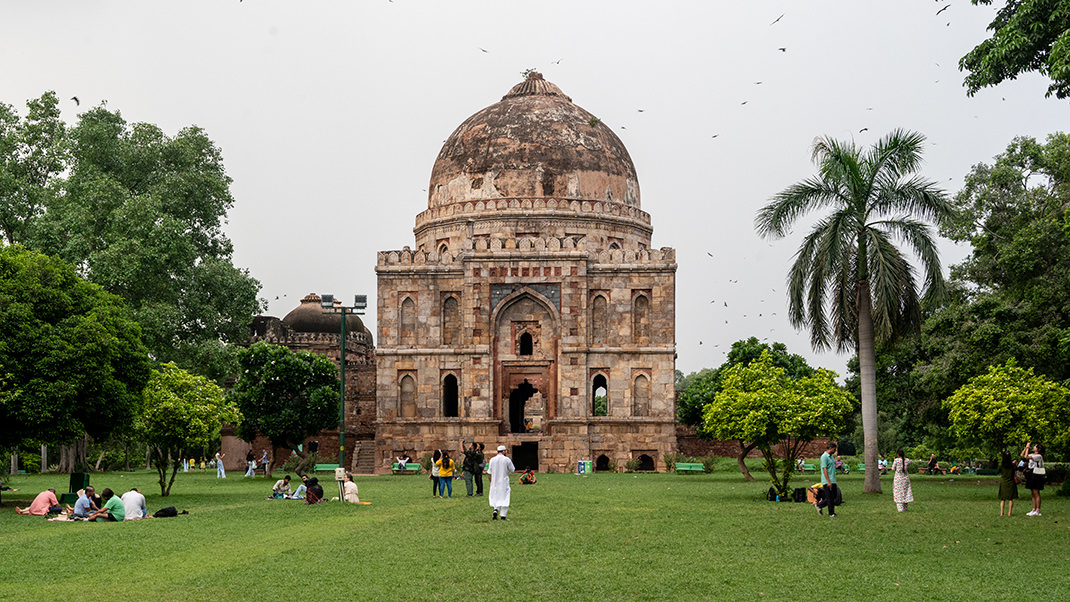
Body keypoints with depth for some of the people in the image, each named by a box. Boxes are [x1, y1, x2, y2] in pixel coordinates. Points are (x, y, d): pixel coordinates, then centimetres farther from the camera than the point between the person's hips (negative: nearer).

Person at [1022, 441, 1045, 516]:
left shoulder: (1039, 456, -12)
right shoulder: (1032, 455, 14)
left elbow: (1026, 456, -22)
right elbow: (1022, 455, 19)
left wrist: (1028, 448, -13)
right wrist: (1026, 447, 11)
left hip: (1036, 476, -9)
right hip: (1031, 476, 9)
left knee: (1036, 493, -6)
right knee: (1033, 494, 10)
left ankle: (1037, 511, -3)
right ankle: (1034, 510, 14)